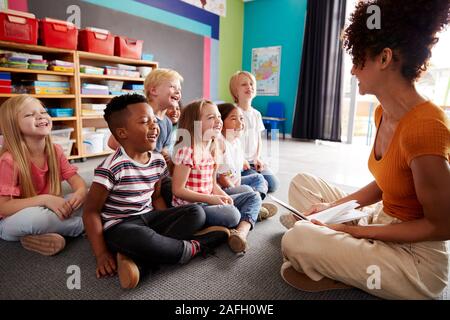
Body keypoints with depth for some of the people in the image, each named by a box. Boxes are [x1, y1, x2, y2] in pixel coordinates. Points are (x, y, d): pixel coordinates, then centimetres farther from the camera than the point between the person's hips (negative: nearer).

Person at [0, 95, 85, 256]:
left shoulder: (55, 150, -7)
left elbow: (77, 180, -5)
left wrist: (81, 192, -29)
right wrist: (45, 199, -36)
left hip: (47, 209, 6)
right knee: (35, 216, -39)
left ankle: (39, 236, -9)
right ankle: (82, 225, -12)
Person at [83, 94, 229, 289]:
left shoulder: (158, 161, 1)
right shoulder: (112, 167, -19)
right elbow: (91, 211, -13)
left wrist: (167, 223, -4)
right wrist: (102, 254, -16)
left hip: (149, 217, 7)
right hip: (119, 225, -7)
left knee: (197, 213, -8)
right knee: (140, 238, -41)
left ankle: (136, 259, -22)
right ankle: (193, 247, -11)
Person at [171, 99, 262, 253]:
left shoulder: (213, 149, 7)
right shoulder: (187, 150, -18)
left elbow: (212, 183, 13)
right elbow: (178, 190, -18)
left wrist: (223, 196, -8)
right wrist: (210, 199, -19)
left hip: (209, 201, 9)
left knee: (254, 196, 5)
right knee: (232, 214, -32)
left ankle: (242, 231, -17)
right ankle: (251, 212, 1)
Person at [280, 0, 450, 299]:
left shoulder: (425, 127, -29)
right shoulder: (383, 114, -1)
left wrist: (356, 230, -18)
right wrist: (334, 206, 0)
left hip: (416, 259, -8)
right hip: (383, 227, 8)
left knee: (296, 241, -26)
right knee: (302, 182, 7)